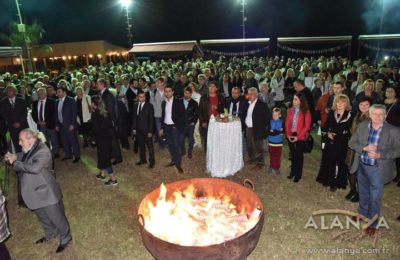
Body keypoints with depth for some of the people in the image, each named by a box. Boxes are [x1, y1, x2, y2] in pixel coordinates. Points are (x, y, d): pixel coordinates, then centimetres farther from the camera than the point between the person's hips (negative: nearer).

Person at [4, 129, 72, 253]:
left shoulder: (43, 151, -26)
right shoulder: (28, 150, 1)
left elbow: (35, 167, -40)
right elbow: (21, 156, 23)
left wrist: (15, 162, -29)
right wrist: (13, 157, 1)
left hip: (46, 192, -9)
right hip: (35, 192, 9)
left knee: (56, 217, 8)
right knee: (43, 217, 27)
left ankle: (65, 238, 29)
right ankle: (50, 234, 50)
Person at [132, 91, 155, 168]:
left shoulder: (149, 106, -9)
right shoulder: (135, 106, 6)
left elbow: (151, 119, -10)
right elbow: (134, 118, 11)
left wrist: (150, 131, -14)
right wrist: (134, 128, 5)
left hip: (147, 130, -5)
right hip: (139, 130, 5)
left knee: (150, 146, 5)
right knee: (141, 145, 15)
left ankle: (151, 161, 16)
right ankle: (142, 159, 30)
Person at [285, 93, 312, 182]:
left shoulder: (306, 112, -9)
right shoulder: (290, 110, 4)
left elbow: (307, 126, -12)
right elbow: (287, 123, 4)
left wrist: (298, 137, -16)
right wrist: (288, 135, -7)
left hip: (300, 137, -4)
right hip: (291, 136, 4)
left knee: (299, 155, 9)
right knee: (293, 154, 15)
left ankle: (298, 174, 21)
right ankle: (293, 171, 29)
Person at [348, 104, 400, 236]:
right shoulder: (362, 126, -5)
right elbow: (351, 143, -1)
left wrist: (380, 155, -25)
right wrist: (364, 148, -19)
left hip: (378, 169, -3)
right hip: (361, 166, 4)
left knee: (375, 198, 10)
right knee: (363, 193, 24)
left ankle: (372, 224, 29)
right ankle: (362, 213, 47)